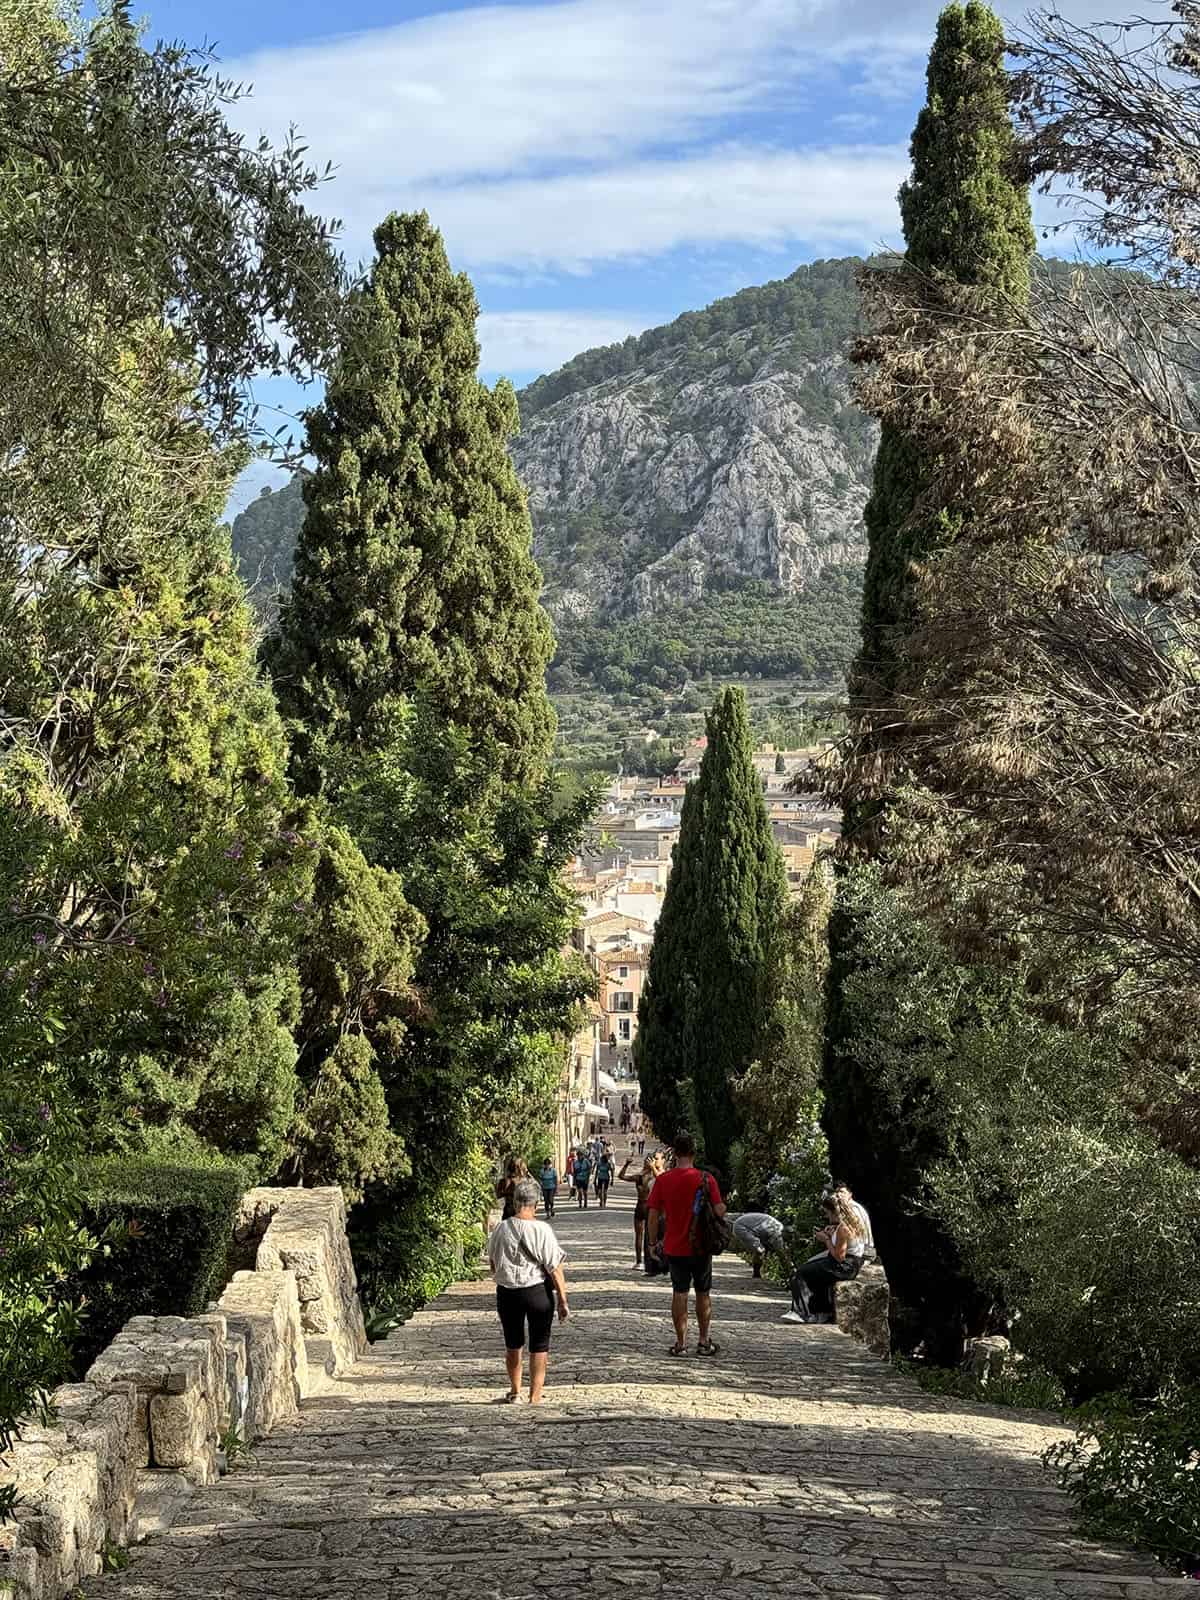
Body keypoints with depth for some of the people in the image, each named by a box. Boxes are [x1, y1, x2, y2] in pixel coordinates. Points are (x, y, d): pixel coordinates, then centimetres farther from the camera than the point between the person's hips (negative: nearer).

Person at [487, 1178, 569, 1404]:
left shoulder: (502, 1229, -6)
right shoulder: (542, 1230, -15)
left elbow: (493, 1264, 8)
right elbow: (555, 1269, -13)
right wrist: (562, 1300, -5)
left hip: (506, 1292, 3)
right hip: (538, 1292, -3)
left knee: (513, 1344, 20)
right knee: (539, 1346, 10)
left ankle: (515, 1393, 31)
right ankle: (535, 1396, 12)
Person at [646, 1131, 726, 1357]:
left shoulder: (662, 1180, -6)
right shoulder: (706, 1179, -11)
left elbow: (653, 1215, -4)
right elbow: (719, 1211, -13)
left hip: (674, 1247, 1)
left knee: (679, 1293, 9)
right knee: (703, 1294, 12)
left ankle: (681, 1343, 9)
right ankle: (704, 1342, 17)